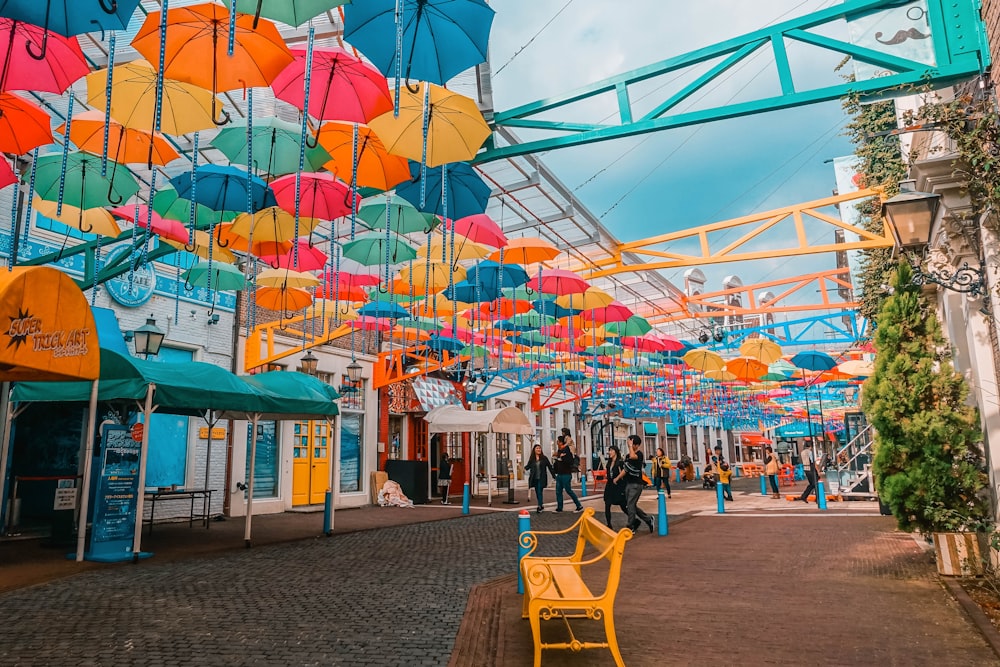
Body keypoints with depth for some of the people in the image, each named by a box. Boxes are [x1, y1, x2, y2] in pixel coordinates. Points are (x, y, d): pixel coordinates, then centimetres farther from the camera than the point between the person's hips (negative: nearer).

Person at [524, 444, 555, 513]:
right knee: (537, 492, 9)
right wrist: (525, 467, -19)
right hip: (534, 479, 3)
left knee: (539, 492, -12)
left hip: (541, 479, -3)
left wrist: (554, 475, 2)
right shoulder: (531, 459, 6)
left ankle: (540, 506, -12)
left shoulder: (544, 458, -1)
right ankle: (541, 505, 24)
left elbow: (549, 467, 3)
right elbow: (528, 466, 5)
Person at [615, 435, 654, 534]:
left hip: (636, 484, -8)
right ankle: (648, 519, 25)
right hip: (628, 483, 8)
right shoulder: (628, 455, 14)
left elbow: (633, 456, -34)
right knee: (632, 506, 10)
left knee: (631, 505, -9)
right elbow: (625, 469, 15)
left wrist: (630, 445, -22)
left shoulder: (639, 454, -10)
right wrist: (617, 478, 6)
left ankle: (631, 528, -1)